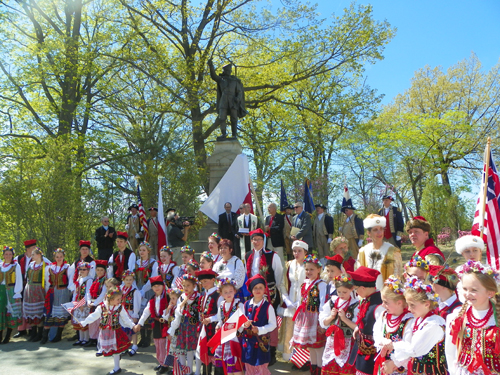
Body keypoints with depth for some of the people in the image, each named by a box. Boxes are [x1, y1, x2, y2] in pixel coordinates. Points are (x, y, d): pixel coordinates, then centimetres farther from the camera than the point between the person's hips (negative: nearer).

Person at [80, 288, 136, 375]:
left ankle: (117, 368, 17)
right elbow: (93, 316, 1)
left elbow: (125, 319, -1)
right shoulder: (102, 307, -9)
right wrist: (84, 323, 2)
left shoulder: (120, 308, -7)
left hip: (115, 331, -1)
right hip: (105, 331, 1)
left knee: (115, 349, 3)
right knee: (110, 349, 9)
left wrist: (132, 325, -9)